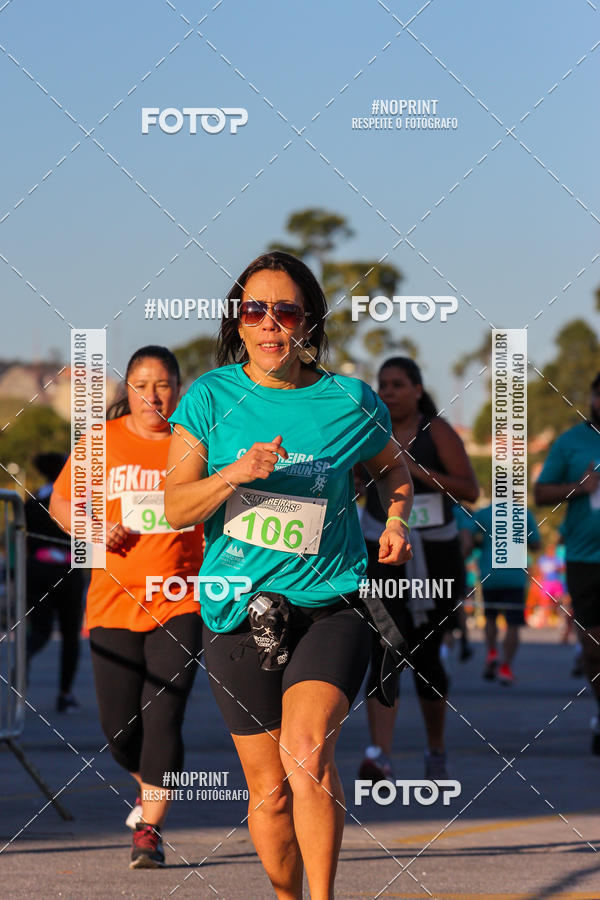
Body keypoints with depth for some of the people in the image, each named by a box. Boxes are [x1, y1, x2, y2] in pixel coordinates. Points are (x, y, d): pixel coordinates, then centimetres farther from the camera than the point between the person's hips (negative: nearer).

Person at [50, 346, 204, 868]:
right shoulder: (102, 441, 3)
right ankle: (149, 785, 36)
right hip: (115, 602, 2)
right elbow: (61, 501, 12)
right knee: (119, 727, 3)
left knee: (161, 715, -13)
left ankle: (150, 830, -4)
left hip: (181, 603, -2)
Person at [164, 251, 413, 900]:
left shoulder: (351, 401, 1)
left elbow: (391, 465, 23)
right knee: (270, 790, 6)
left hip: (330, 605, -1)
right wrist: (235, 474, -19)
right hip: (239, 610, 1)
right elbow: (176, 508, -3)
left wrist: (396, 519, 5)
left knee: (307, 754, -25)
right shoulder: (211, 396, 1)